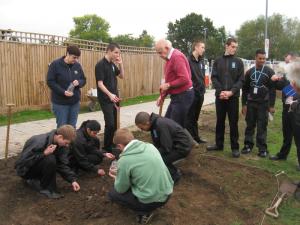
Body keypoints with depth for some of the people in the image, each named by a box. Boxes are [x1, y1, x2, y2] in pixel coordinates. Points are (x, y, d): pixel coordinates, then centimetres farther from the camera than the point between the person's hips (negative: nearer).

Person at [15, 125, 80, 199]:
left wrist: (73, 180, -15)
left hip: (37, 167, 8)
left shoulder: (60, 144, -10)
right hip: (25, 170, -8)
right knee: (50, 159, -30)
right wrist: (44, 154, -37)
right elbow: (23, 161, -29)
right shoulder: (39, 143, -31)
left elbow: (63, 164, -8)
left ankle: (36, 179, 7)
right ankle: (45, 188, -12)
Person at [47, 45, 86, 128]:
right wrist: (63, 92, -22)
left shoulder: (77, 65, 5)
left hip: (75, 102, 4)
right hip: (60, 102, -4)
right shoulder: (55, 64, -9)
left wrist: (78, 82, -12)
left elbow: (83, 80, 13)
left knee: (72, 127, 12)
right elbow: (50, 82, -11)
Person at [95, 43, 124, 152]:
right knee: (110, 124, -10)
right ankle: (107, 148, 3)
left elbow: (122, 76, 18)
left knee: (114, 123, 12)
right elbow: (100, 83, -18)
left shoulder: (112, 64, 11)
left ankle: (111, 144, 27)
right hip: (105, 99, -8)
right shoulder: (100, 64, -13)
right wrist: (109, 94, -31)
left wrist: (120, 64, 3)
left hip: (114, 97, 8)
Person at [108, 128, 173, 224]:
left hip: (151, 200, -6)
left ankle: (144, 212, 6)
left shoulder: (124, 160, -18)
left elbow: (121, 189, -5)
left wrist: (116, 178, 16)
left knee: (112, 194, 14)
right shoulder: (149, 146, -1)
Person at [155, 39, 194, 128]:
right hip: (177, 96, 10)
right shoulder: (170, 58, 12)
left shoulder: (177, 57, -18)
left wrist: (168, 85, -16)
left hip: (183, 96, -10)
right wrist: (162, 96, 14)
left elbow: (184, 79, -27)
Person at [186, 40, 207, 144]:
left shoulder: (201, 61, 12)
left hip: (200, 93, 8)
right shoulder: (188, 60, -13)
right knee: (190, 117, 2)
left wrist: (203, 88, 12)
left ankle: (196, 137, 26)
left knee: (195, 117, 16)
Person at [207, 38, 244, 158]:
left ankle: (235, 147, 10)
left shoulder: (238, 62, 5)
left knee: (233, 123, 2)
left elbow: (241, 80, -1)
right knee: (220, 121, 11)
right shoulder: (218, 61, 9)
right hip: (220, 96, 2)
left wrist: (231, 92, -15)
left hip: (233, 97, -2)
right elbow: (214, 78, 2)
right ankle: (219, 144, 23)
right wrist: (220, 91, -13)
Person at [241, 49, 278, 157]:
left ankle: (262, 148, 7)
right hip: (251, 103, 2)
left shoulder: (269, 71, 0)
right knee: (250, 125, 7)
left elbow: (272, 89, -1)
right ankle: (248, 145, 16)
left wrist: (271, 105, -6)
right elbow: (245, 89, 8)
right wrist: (244, 104, 3)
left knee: (262, 126, 0)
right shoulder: (249, 72, 6)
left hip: (263, 104, -2)